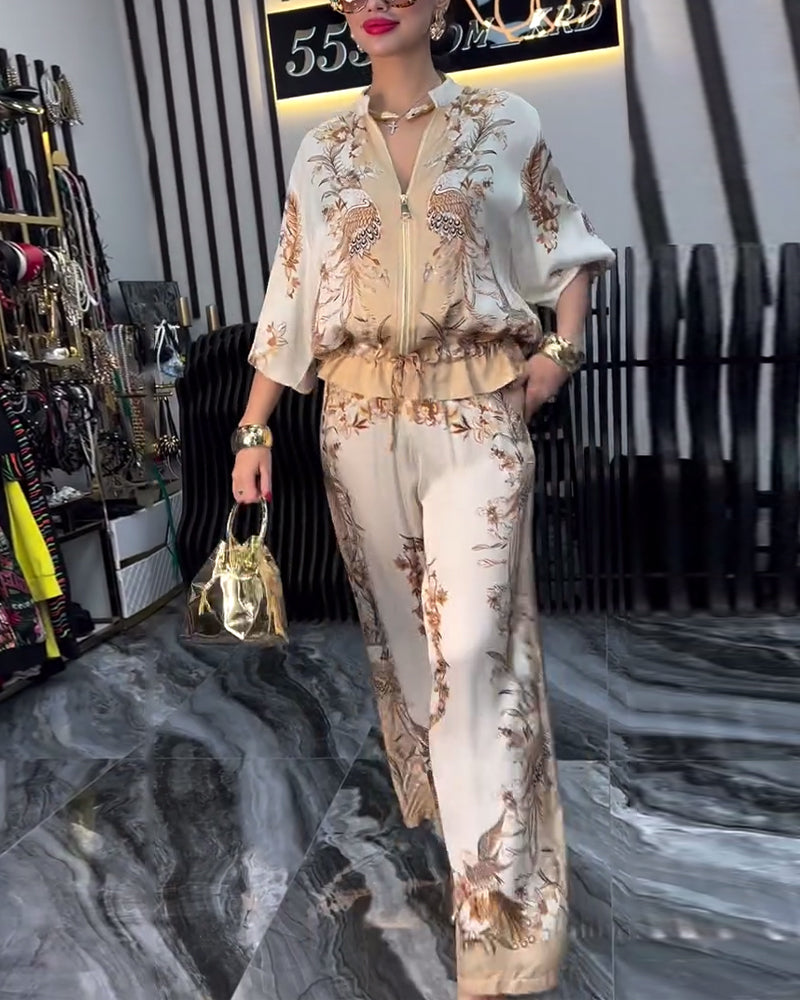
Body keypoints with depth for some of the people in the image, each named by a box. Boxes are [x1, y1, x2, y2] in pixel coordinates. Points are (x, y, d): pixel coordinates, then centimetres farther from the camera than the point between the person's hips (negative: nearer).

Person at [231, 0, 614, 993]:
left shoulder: (504, 122, 8)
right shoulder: (322, 150, 13)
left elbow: (570, 248, 15)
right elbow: (288, 296, 9)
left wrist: (560, 347, -4)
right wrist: (252, 432, 3)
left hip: (475, 412, -3)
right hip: (362, 418, 3)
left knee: (472, 640, -10)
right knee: (401, 630, 12)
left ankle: (498, 908, 3)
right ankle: (442, 795, 38)